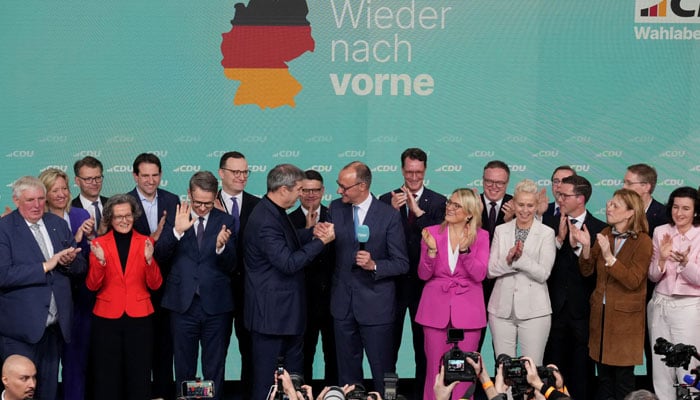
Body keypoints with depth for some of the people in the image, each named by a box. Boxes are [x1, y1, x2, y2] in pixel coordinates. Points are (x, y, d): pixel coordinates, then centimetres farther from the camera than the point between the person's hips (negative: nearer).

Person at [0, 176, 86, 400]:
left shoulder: (59, 224, 11)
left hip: (56, 325, 6)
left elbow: (81, 266, 11)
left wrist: (69, 261, -11)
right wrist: (45, 266, -20)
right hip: (22, 329, -5)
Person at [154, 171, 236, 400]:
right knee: (184, 370, 12)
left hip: (216, 305, 0)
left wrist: (221, 246, -24)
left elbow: (230, 266, -3)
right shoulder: (175, 218, 1)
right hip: (183, 304, 0)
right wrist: (177, 231, -21)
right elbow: (160, 257, -7)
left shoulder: (225, 222, 1)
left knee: (215, 370, 9)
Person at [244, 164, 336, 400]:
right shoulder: (264, 221, -25)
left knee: (294, 370, 19)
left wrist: (312, 232, 4)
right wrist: (321, 241, -22)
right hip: (271, 311, -11)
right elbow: (288, 263, -28)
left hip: (287, 308, 11)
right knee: (266, 376, 3)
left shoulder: (275, 212, 6)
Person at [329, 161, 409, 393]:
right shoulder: (336, 208, 3)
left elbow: (402, 263, -9)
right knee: (347, 371, 15)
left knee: (383, 372, 4)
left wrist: (374, 265, -22)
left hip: (376, 304, -4)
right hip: (343, 303, 4)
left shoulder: (389, 216, -10)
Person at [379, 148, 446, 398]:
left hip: (424, 282, -1)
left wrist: (418, 211, -22)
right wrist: (392, 211, -20)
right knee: (389, 342, 11)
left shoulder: (438, 202, -1)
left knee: (424, 343, 11)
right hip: (394, 281, 1)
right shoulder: (387, 200, 1)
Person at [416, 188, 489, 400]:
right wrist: (431, 250, -18)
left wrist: (465, 249, -20)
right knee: (435, 367, 5)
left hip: (467, 310, 0)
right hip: (437, 307, 1)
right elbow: (424, 275, -2)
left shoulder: (481, 236, 1)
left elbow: (479, 275, -8)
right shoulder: (432, 232, 2)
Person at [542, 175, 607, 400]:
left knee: (582, 368, 9)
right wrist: (559, 239, -17)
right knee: (553, 367, 9)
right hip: (555, 306, 2)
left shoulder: (599, 229, -4)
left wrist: (577, 245, -20)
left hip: (583, 308, -2)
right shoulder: (549, 223, 1)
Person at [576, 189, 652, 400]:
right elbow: (587, 271, 4)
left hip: (625, 317, -5)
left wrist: (609, 257, -29)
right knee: (603, 376, 13)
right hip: (601, 312, 5)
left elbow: (633, 281, -20)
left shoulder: (642, 241, -12)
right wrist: (586, 247, -13)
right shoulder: (605, 234, 5)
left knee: (623, 378, 3)